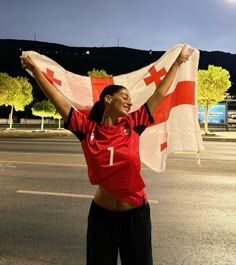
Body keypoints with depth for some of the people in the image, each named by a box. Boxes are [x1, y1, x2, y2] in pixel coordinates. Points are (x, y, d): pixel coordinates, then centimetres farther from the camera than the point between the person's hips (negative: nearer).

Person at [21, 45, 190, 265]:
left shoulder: (133, 125, -5)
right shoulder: (88, 129, -8)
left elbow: (159, 94, 1)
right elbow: (58, 100, -6)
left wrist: (177, 62, 7)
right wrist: (34, 69, -3)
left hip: (136, 213, 1)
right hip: (101, 213, -1)